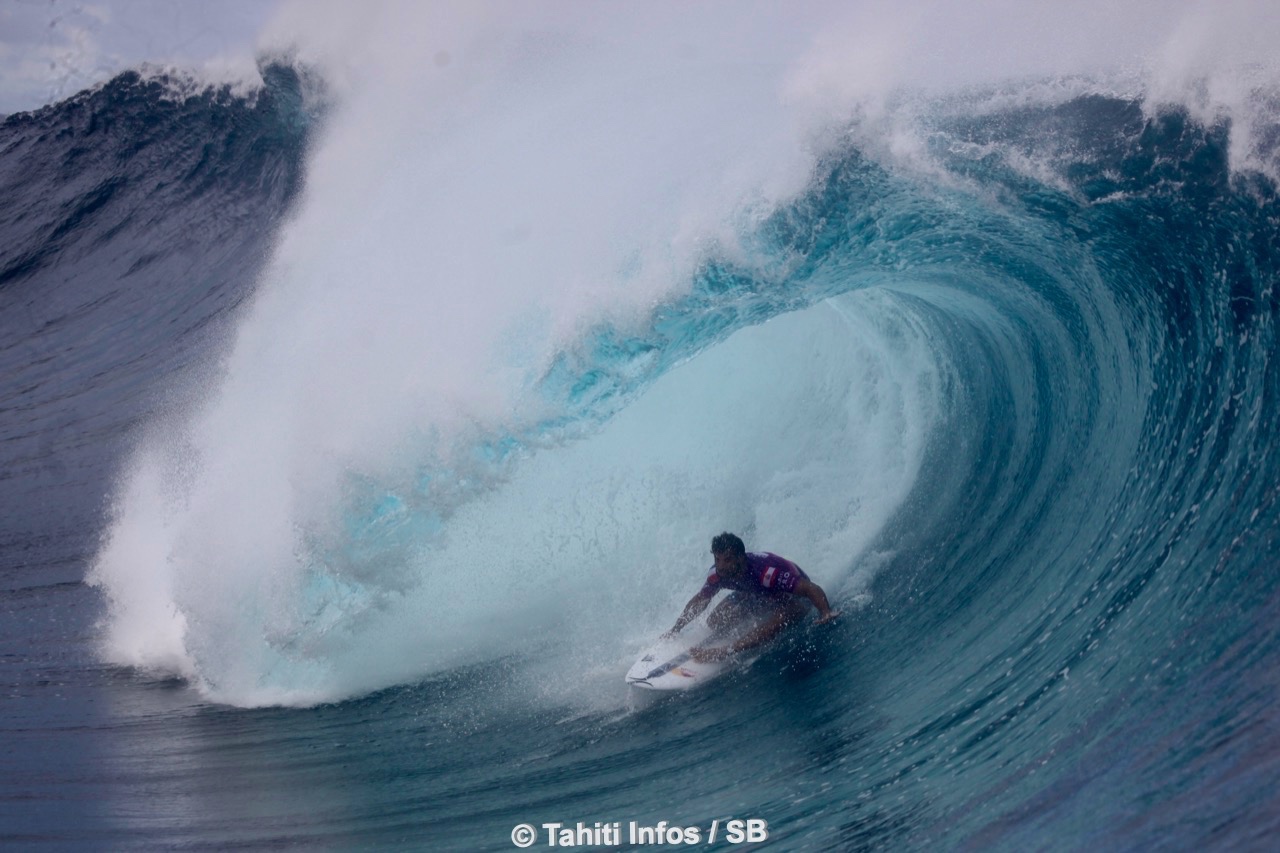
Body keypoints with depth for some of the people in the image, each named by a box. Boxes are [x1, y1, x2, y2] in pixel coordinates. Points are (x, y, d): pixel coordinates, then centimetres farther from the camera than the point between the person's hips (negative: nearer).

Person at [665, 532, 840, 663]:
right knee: (715, 621, -11)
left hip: (795, 597, -6)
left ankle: (725, 651, -34)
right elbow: (699, 600, -5)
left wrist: (826, 613, -58)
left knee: (774, 624, -37)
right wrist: (675, 630, -2)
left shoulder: (766, 572, -43)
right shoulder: (718, 574, -24)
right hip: (758, 595, 6)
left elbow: (811, 589, -43)